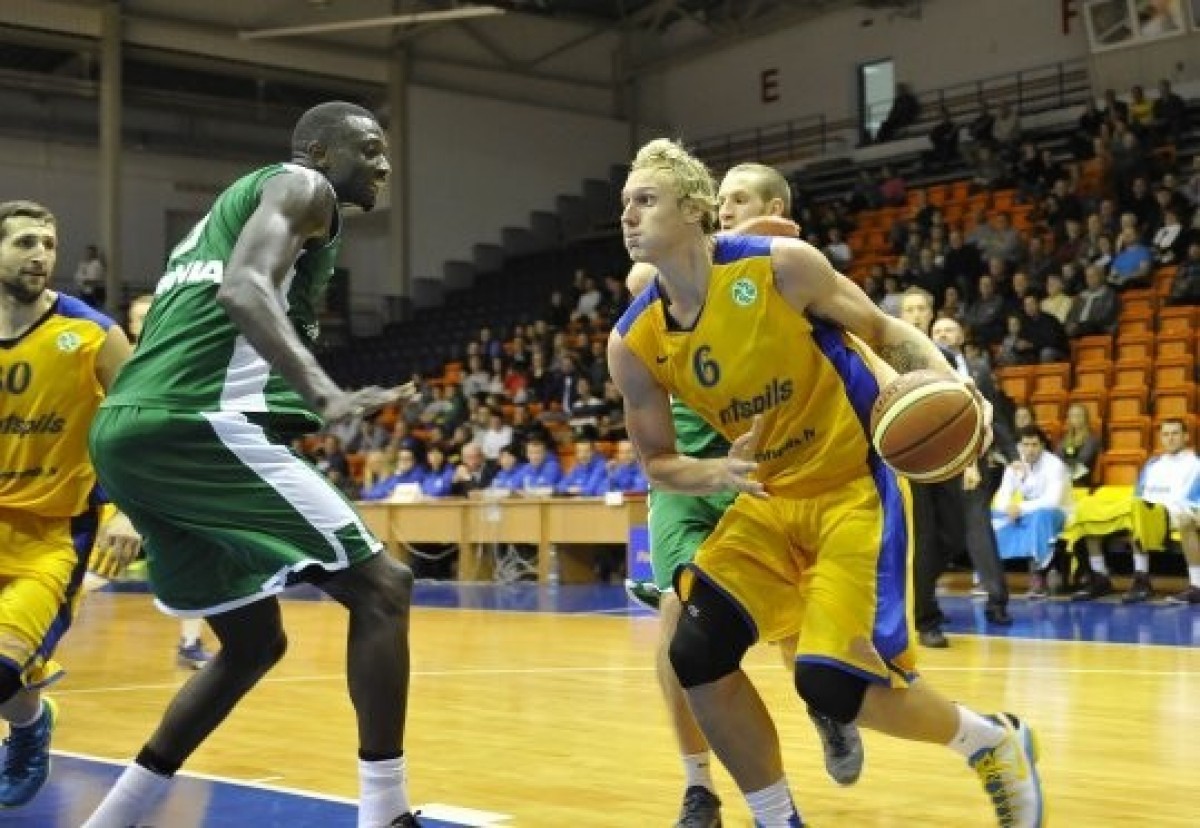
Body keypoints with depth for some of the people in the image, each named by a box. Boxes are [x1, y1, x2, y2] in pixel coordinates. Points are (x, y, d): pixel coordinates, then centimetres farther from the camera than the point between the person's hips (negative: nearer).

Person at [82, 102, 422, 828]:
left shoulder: (239, 202, 33)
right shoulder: (301, 186, 3)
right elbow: (243, 289, -17)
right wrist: (325, 395, -31)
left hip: (129, 429, 10)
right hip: (199, 422, -10)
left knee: (255, 642, 20)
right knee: (381, 588, -6)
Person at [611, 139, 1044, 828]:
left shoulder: (780, 265, -17)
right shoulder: (634, 343, -6)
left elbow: (884, 331, -4)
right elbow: (658, 462, 4)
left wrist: (948, 382, -24)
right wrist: (721, 473, -18)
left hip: (857, 483, -5)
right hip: (769, 499, 5)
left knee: (832, 681, -14)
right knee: (696, 655, -9)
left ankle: (996, 742, 15)